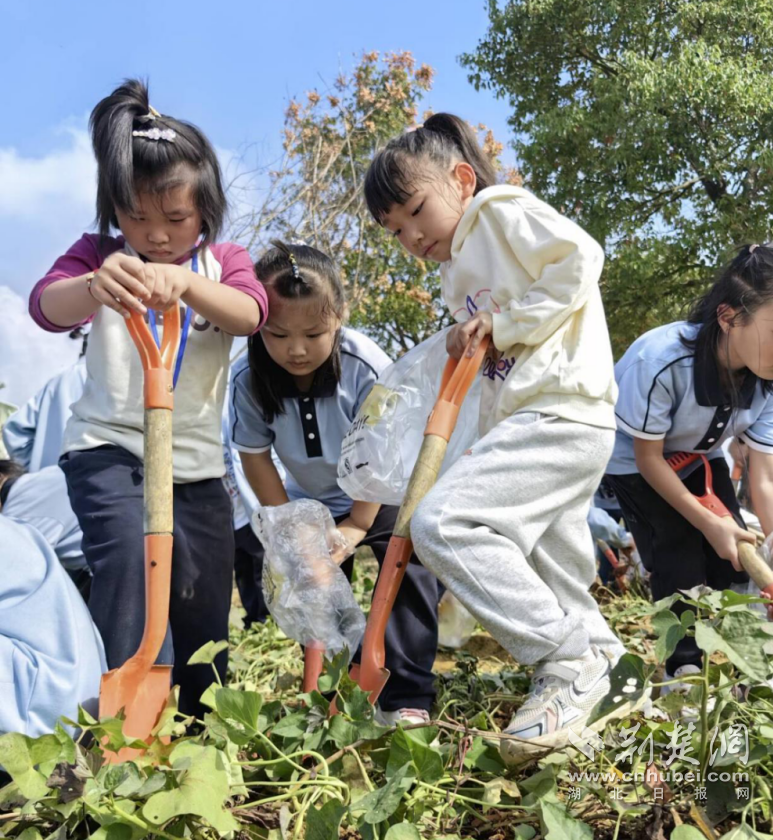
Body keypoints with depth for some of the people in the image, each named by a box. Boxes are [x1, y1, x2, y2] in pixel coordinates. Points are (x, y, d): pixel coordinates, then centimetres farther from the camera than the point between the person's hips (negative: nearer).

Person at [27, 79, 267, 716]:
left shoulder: (223, 262, 3)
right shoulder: (102, 255, -2)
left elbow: (250, 312, -20)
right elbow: (48, 306, -23)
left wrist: (185, 284, -42)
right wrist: (94, 287, -48)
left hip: (198, 462, 3)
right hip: (109, 448, -2)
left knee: (205, 621, 8)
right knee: (129, 556, -31)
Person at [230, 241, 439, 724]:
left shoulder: (367, 367, -29)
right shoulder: (250, 379, -21)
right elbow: (255, 456, -11)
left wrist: (355, 528, -22)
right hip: (312, 500, 4)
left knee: (409, 564, -22)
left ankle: (408, 695, -12)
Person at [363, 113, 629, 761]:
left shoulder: (504, 210, 1)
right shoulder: (459, 274, 26)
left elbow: (580, 259, -13)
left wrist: (502, 323, -11)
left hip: (562, 412, -10)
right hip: (529, 421, 10)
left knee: (442, 522, -22)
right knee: (550, 588, 13)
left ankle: (568, 660, -16)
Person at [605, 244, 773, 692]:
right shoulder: (660, 361, -40)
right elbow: (649, 459, -25)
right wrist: (707, 522, -24)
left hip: (701, 459, 5)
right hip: (636, 462, -5)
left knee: (734, 553, -7)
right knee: (678, 558, -16)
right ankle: (687, 666, 1)